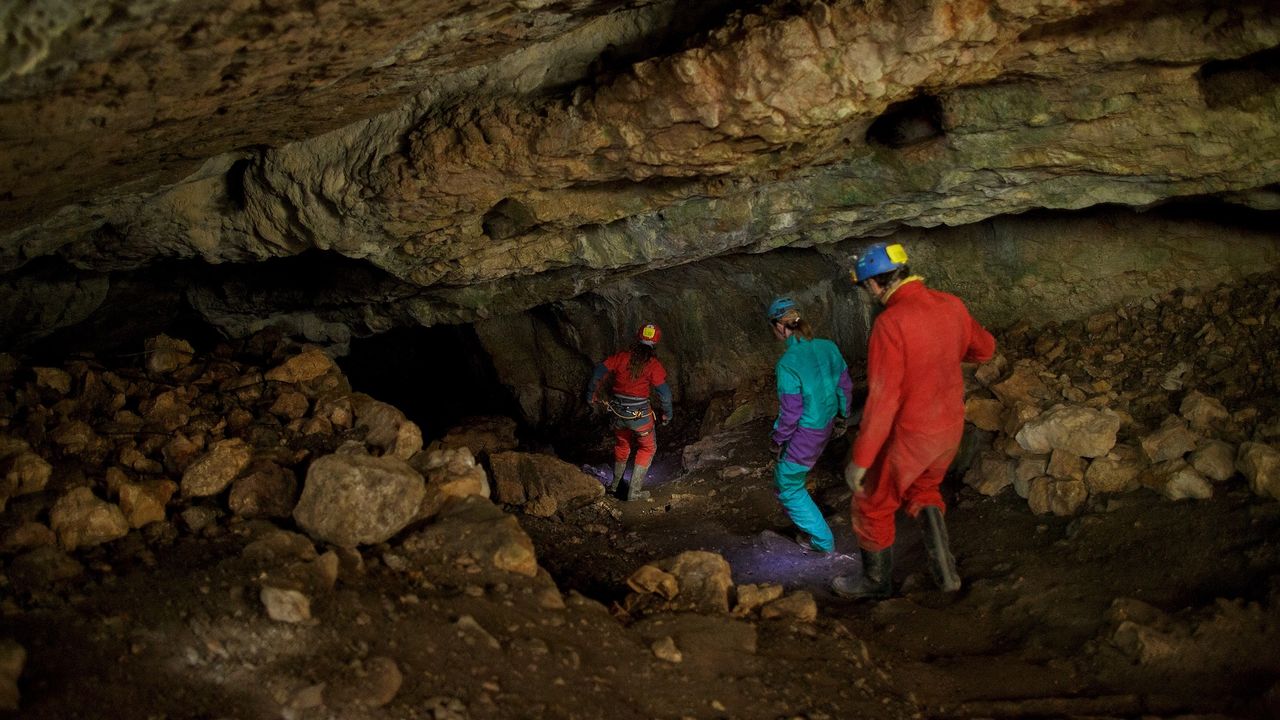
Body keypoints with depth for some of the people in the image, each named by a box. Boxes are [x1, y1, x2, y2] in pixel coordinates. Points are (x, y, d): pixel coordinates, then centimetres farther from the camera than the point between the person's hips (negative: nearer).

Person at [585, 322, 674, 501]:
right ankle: (634, 491, 15)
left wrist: (591, 395, 7)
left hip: (618, 411, 4)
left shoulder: (621, 357, -4)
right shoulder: (653, 365, -13)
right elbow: (664, 392, -14)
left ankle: (615, 484, 41)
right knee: (647, 448, 18)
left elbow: (598, 372, -5)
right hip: (639, 413, -4)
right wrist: (667, 413, 3)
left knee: (621, 445, 28)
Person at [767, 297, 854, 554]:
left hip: (805, 433, -8)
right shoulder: (828, 347, -5)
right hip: (826, 426, 8)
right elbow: (845, 386, 6)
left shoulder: (787, 363, -25)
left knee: (788, 486, 12)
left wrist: (778, 440, -4)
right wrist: (842, 416, 23)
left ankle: (822, 540, 17)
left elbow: (790, 412, -20)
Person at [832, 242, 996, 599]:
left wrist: (860, 459, -21)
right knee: (923, 490, 31)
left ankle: (877, 580, 33)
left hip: (909, 435, -7)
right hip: (951, 426, 7)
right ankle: (944, 569, 22)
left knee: (872, 504, 16)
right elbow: (985, 348, 13)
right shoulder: (951, 305, -5)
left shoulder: (890, 323, -26)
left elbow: (882, 399, -27)